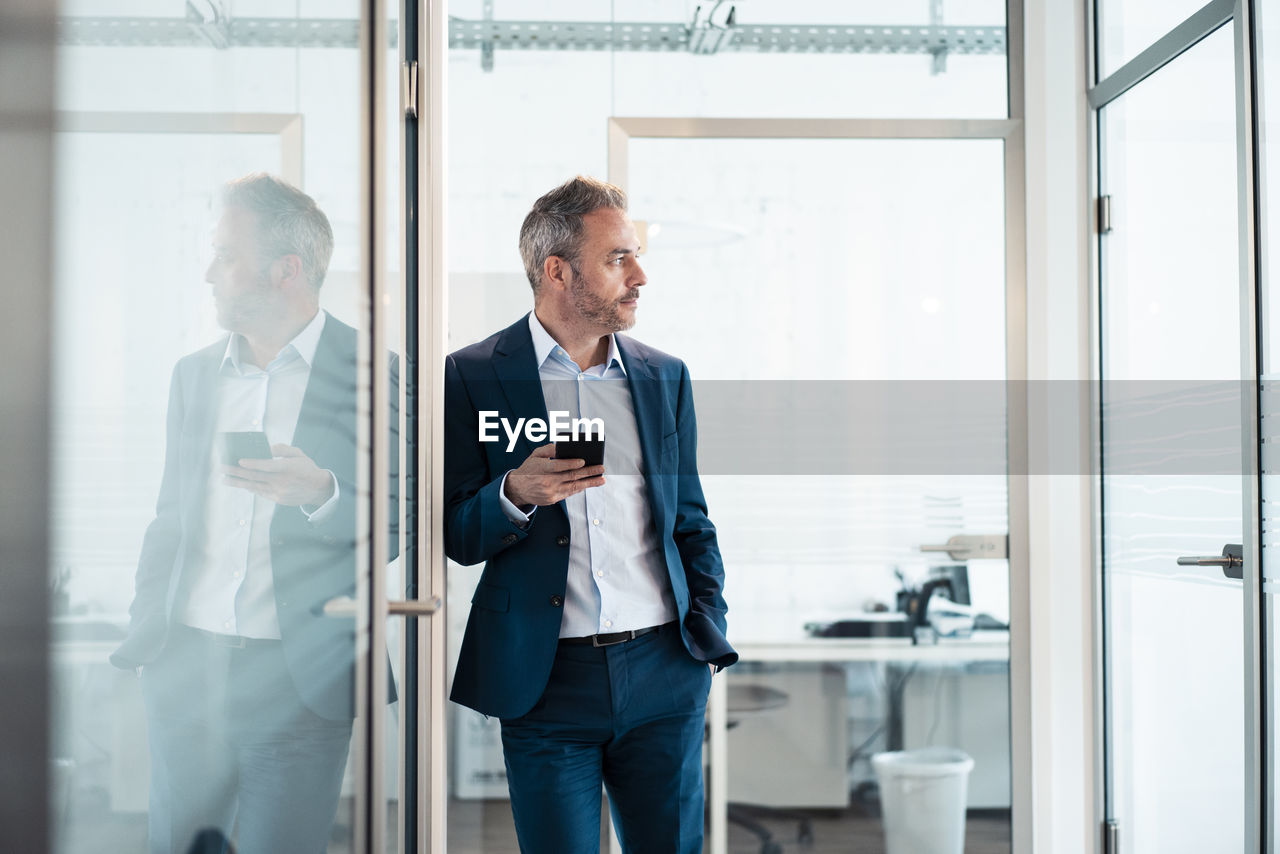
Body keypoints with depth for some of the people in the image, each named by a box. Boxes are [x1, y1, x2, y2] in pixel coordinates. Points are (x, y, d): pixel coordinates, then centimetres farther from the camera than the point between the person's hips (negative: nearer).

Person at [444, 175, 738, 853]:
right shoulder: (473, 376, 0)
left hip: (663, 669, 3)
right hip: (547, 678, -3)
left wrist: (708, 626, 6)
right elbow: (458, 539, 2)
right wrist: (516, 496, -18)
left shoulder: (665, 378, 11)